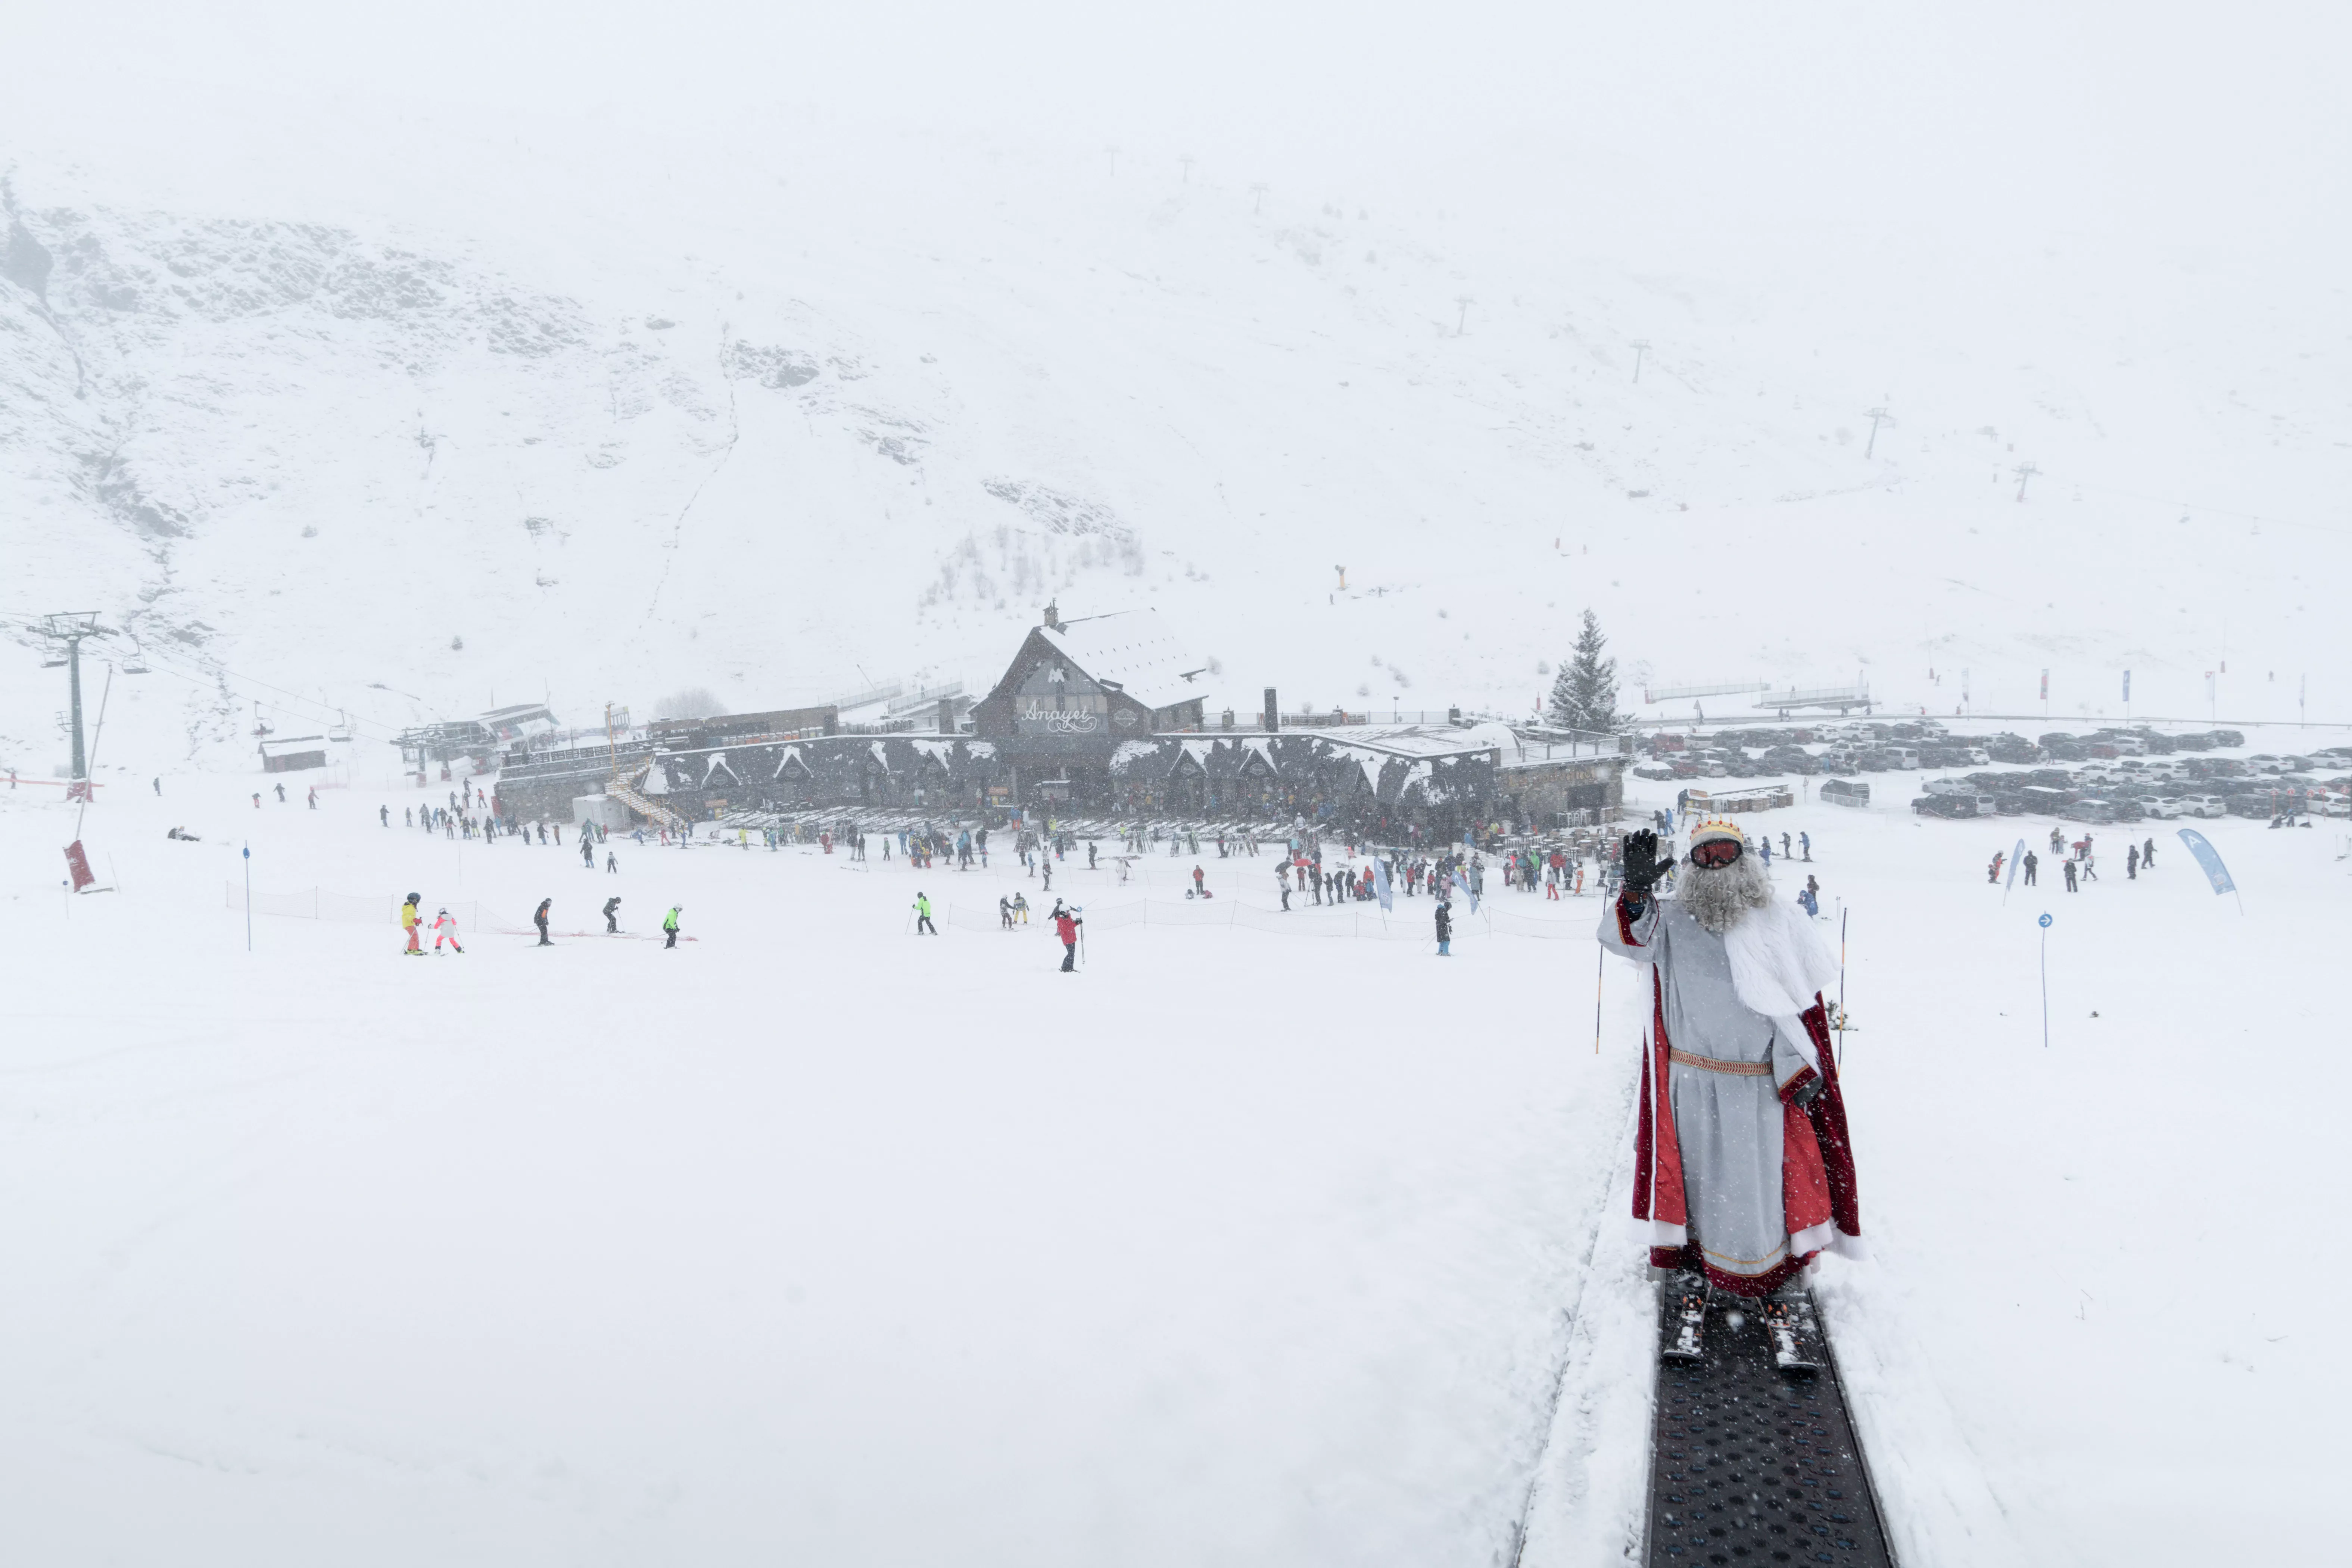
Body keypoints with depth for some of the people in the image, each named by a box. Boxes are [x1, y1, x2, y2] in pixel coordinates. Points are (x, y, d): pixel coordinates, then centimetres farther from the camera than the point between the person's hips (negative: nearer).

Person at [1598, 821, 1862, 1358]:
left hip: (1762, 1089, -1)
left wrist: (1800, 1069, -4)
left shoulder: (1778, 923, 3)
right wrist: (1636, 890, -29)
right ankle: (1692, 1271, 26)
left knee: (1764, 1184, 2)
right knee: (1697, 1178, 10)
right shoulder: (1671, 921, 4)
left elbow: (1803, 1000, 3)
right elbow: (1625, 936, -11)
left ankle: (1781, 1289, 16)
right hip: (1692, 1085, 1)